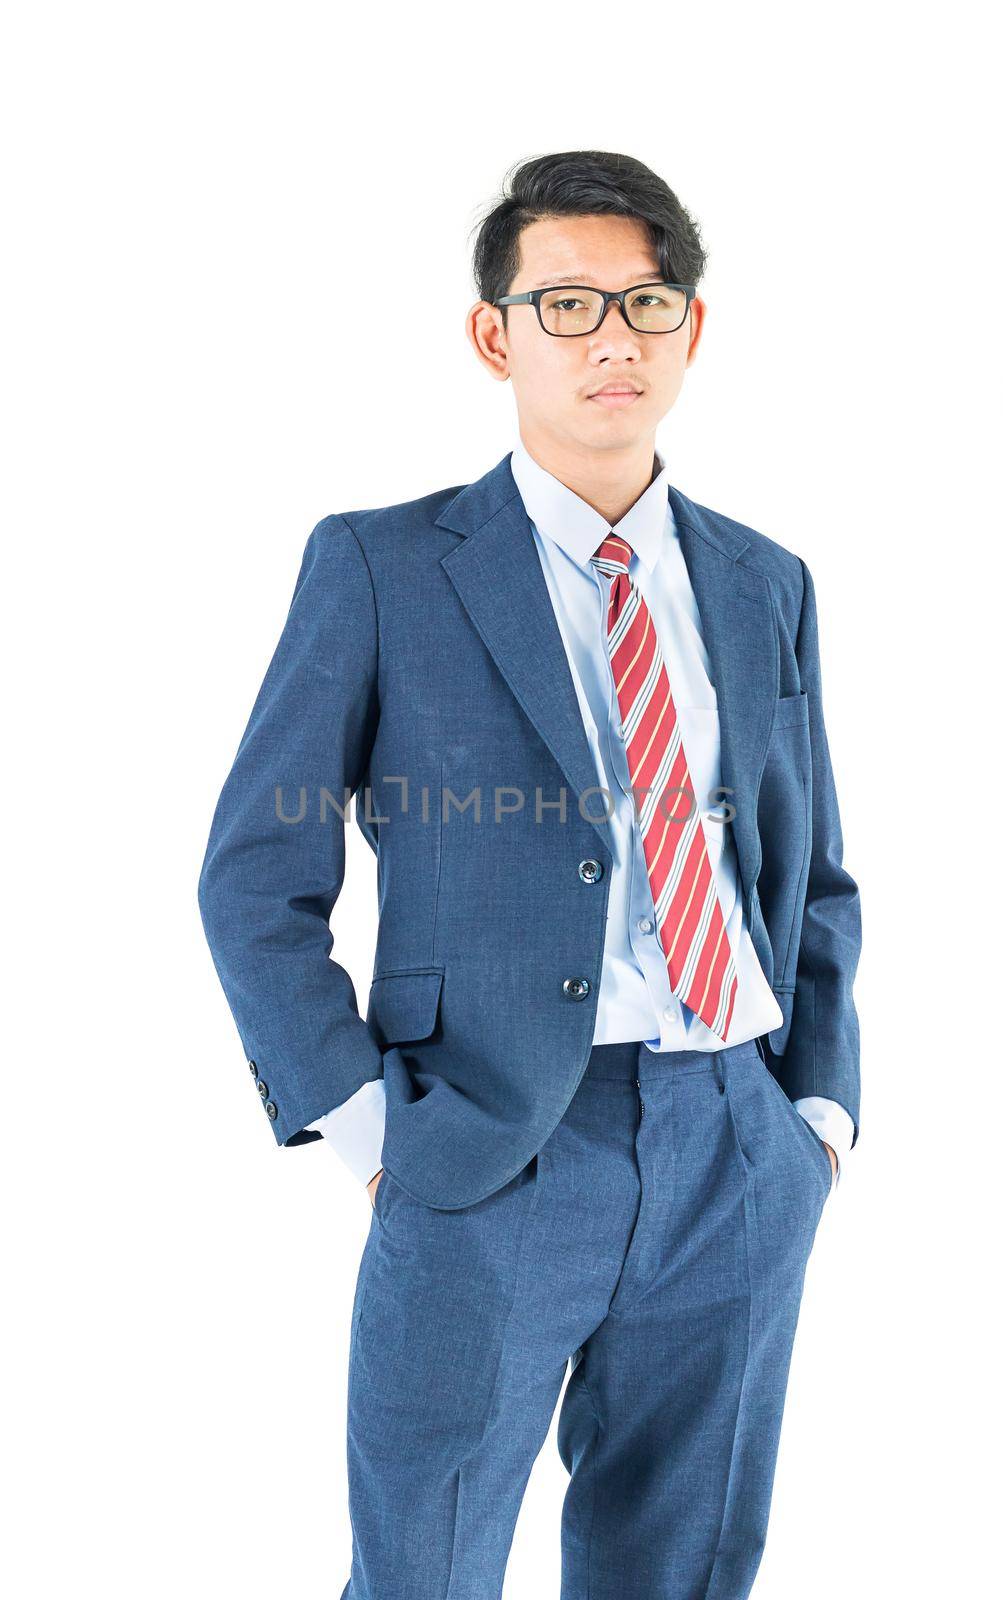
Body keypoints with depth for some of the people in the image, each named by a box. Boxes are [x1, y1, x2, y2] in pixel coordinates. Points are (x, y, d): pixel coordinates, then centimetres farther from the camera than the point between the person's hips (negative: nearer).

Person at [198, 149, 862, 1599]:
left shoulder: (766, 587, 11)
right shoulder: (379, 569, -1)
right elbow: (256, 878, -1)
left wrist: (823, 1105, 7)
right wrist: (360, 1122, -8)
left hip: (741, 1159, 4)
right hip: (492, 1157, -4)